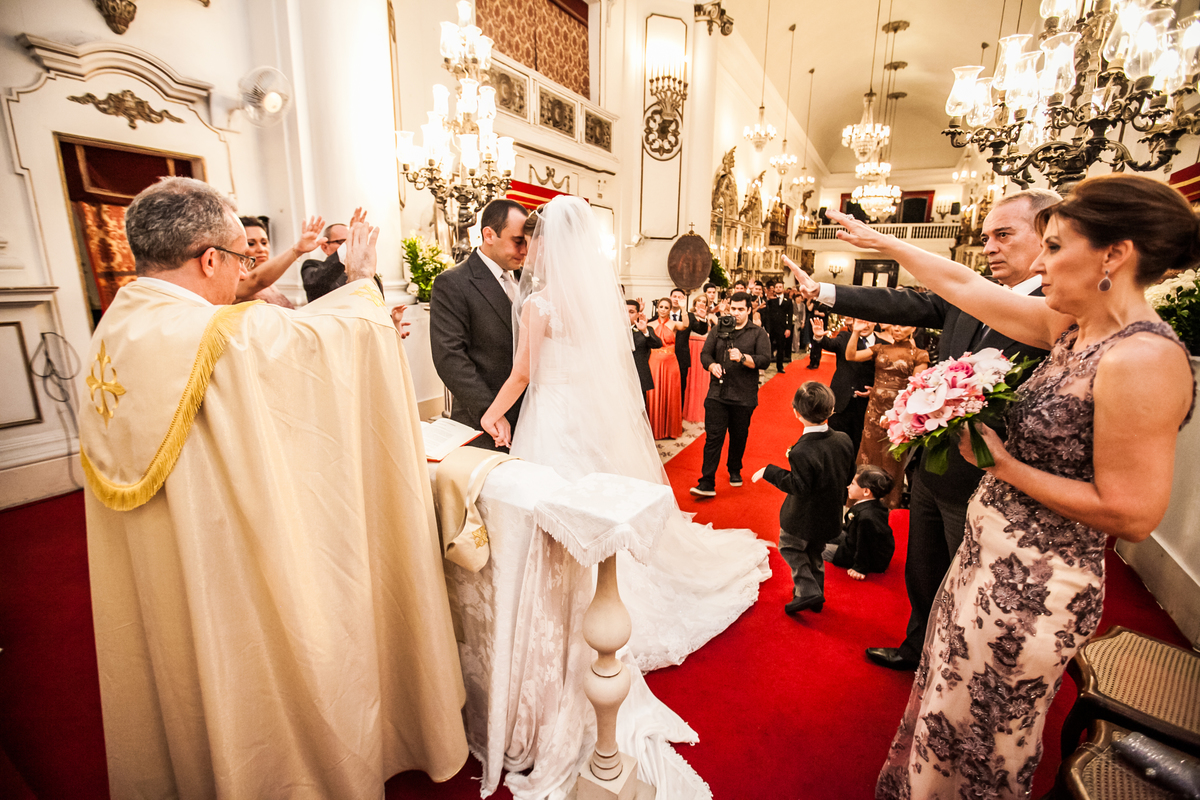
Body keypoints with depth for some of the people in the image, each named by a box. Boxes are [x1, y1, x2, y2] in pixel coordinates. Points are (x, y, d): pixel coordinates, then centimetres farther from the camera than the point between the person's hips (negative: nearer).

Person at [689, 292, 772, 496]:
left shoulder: (758, 333, 2)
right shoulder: (717, 331, 10)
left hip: (744, 396, 0)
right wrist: (712, 365, -15)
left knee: (739, 437, 13)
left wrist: (743, 358, -23)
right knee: (713, 437, -3)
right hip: (718, 393, 1)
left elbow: (765, 360, -7)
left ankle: (735, 471, 37)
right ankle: (707, 483, -1)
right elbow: (705, 354, 6)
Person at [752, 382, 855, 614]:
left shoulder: (802, 451, -33)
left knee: (789, 547, 19)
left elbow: (799, 486, -27)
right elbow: (849, 475, 1)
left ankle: (807, 591, 13)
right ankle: (816, 596, 41)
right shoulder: (844, 440, -11)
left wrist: (769, 472, -18)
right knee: (814, 553, 26)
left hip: (803, 518, -7)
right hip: (830, 515, 7)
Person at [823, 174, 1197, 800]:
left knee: (975, 736, 17)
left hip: (1030, 587, -8)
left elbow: (1132, 515, -23)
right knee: (953, 705, 29)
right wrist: (882, 243, 15)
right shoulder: (1072, 327, 0)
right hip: (991, 558, 8)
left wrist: (1005, 465, -19)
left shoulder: (1143, 360, -24)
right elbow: (965, 285, 8)